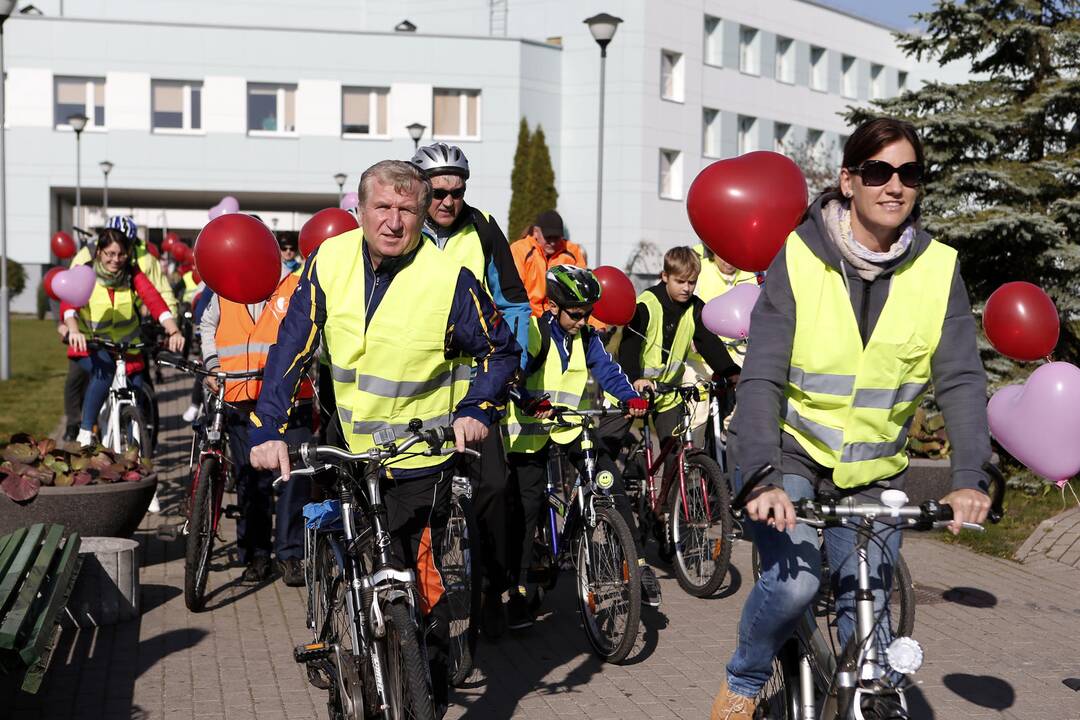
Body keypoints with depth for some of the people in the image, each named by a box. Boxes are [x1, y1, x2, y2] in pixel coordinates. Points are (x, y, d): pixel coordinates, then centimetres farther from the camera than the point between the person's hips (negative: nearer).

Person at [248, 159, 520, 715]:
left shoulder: (450, 279, -17)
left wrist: (478, 410, -18)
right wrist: (267, 430, -15)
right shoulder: (329, 262, -8)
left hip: (420, 458, -4)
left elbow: (501, 351, -3)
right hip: (351, 449, 5)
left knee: (417, 581, -9)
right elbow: (291, 349, -6)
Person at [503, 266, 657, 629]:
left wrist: (632, 397, -19)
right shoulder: (531, 332, -11)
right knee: (528, 508, -4)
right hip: (531, 430, -4)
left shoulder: (586, 337, 6)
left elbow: (607, 369, -1)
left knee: (612, 484, -11)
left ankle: (638, 564, -1)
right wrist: (532, 402, -41)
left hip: (574, 425, 4)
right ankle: (517, 590, 7)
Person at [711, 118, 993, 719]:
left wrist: (970, 479, -26)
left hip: (874, 473, 3)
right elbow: (762, 377, -18)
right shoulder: (800, 258, -12)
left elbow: (962, 379, -11)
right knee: (794, 583, -22)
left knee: (867, 611, 1)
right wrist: (761, 479, -31)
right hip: (793, 453, -2)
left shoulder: (938, 269, -6)